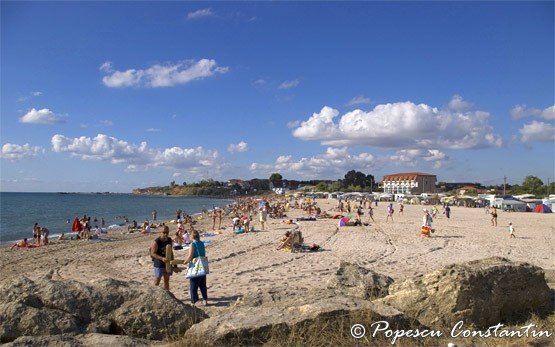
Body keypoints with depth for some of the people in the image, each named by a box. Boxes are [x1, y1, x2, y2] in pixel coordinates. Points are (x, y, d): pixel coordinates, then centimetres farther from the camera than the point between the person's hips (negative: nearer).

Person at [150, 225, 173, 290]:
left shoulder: (169, 240, 2)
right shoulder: (156, 242, -16)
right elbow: (153, 253, -17)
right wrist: (162, 258, -30)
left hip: (167, 263, 6)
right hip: (159, 264, -6)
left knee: (167, 280, 13)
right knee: (157, 281, -1)